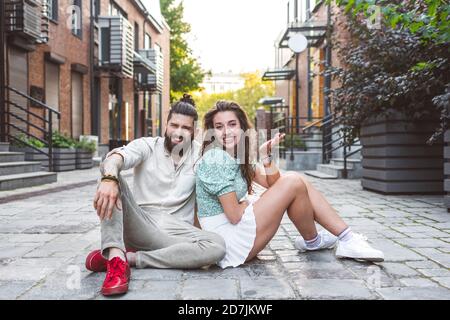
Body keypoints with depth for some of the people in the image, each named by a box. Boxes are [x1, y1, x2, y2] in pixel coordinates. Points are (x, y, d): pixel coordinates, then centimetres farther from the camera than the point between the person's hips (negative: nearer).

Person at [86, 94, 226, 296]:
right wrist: (109, 178, -42)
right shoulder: (147, 146, 2)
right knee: (112, 177, -22)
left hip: (175, 232, 1)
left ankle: (130, 257, -24)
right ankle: (116, 257, -38)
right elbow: (116, 157, -20)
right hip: (138, 225, -1)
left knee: (217, 246, -30)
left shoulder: (200, 154, 10)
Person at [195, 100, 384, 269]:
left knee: (298, 181, 4)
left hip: (241, 227, 10)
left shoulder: (237, 155, 11)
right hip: (230, 241, -10)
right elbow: (234, 215, -21)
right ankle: (312, 241, 8)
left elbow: (271, 182, 7)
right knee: (293, 183, -17)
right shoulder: (215, 158, -18)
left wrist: (265, 155, -9)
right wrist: (248, 202, -2)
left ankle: (347, 240, 5)